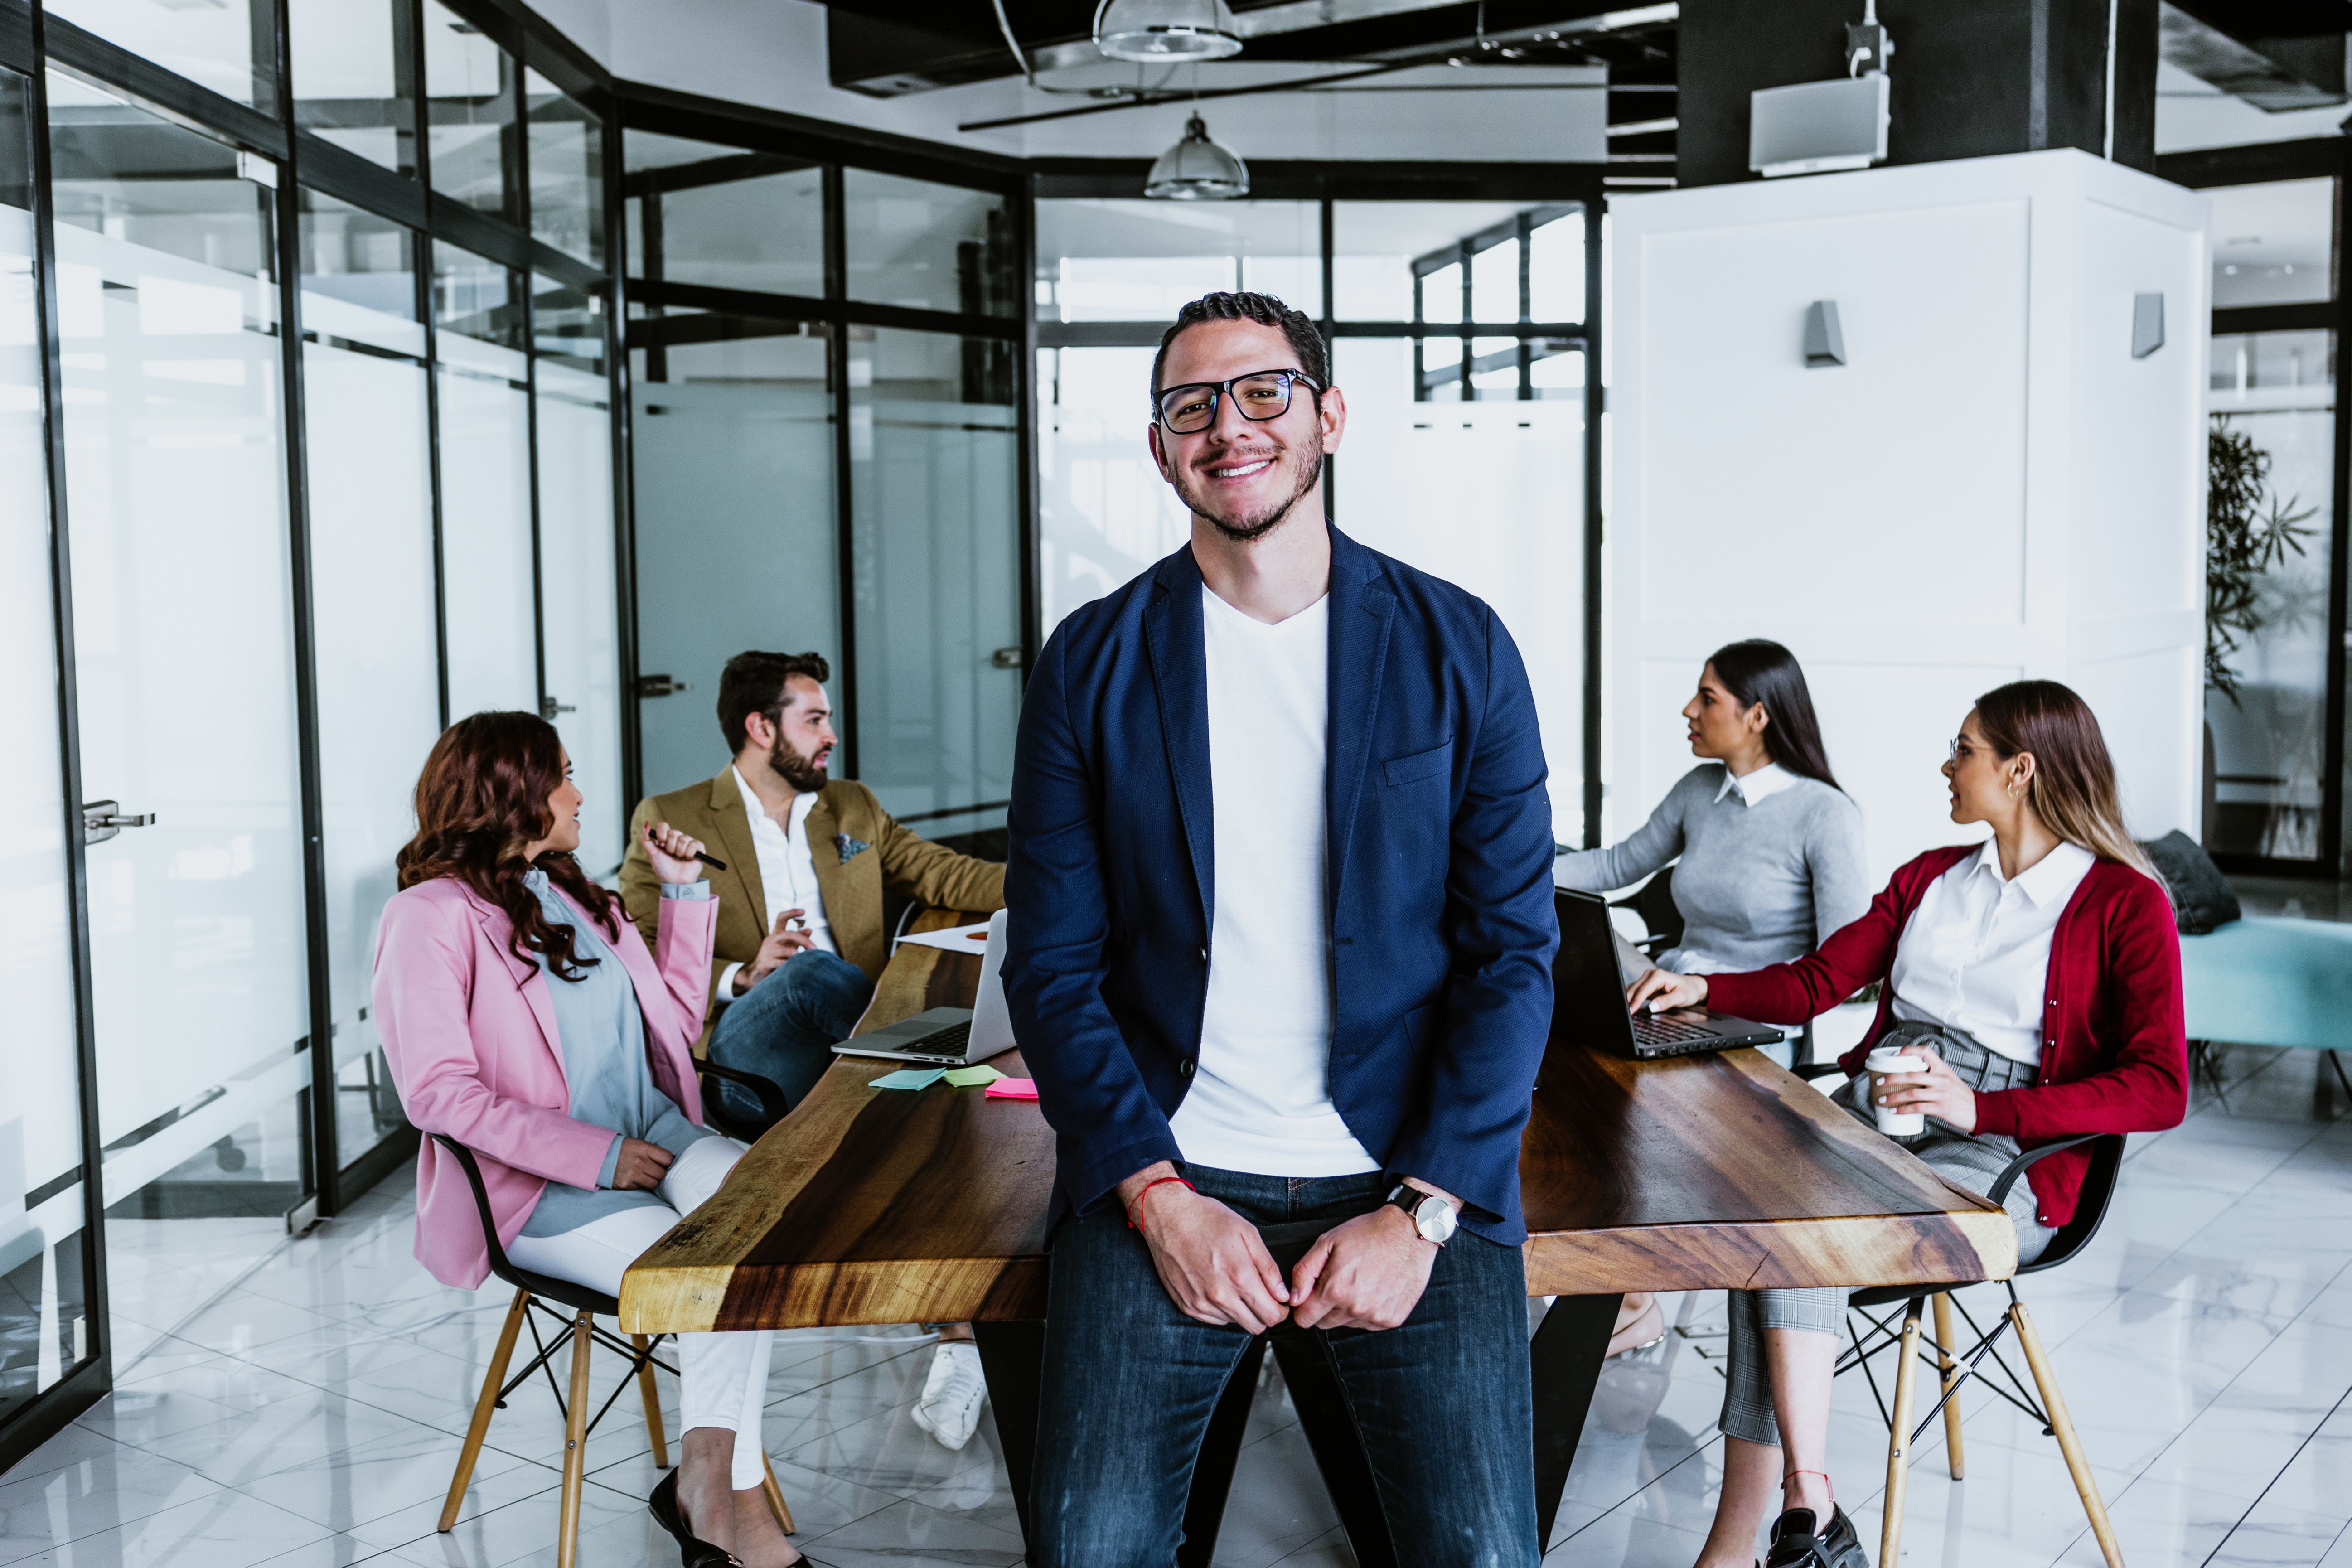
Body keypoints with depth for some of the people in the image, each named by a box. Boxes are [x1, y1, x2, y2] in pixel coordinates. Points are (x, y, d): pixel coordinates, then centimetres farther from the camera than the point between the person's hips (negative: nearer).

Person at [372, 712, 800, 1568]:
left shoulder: (573, 896, 19)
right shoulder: (431, 918, -5)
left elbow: (676, 1020, 24)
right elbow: (438, 1092, -16)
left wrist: (684, 892, 16)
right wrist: (594, 1156, -20)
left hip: (651, 1132, 6)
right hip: (533, 1185, -6)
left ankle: (712, 1478, -25)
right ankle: (725, 1492, -11)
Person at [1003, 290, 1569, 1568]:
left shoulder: (1460, 649, 1)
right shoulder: (1091, 663, 2)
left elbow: (1512, 949, -1)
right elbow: (1053, 965, 1)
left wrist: (1422, 1209, -10)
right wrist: (1158, 1195, -9)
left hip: (1416, 1174, 0)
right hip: (1163, 1172, 1)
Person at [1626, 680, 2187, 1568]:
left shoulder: (2126, 903, 2)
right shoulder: (1932, 878, 22)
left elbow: (2160, 1091, -8)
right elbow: (1818, 981, 20)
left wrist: (1985, 1109, -19)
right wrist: (1703, 990, 1)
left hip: (2004, 1161, -5)